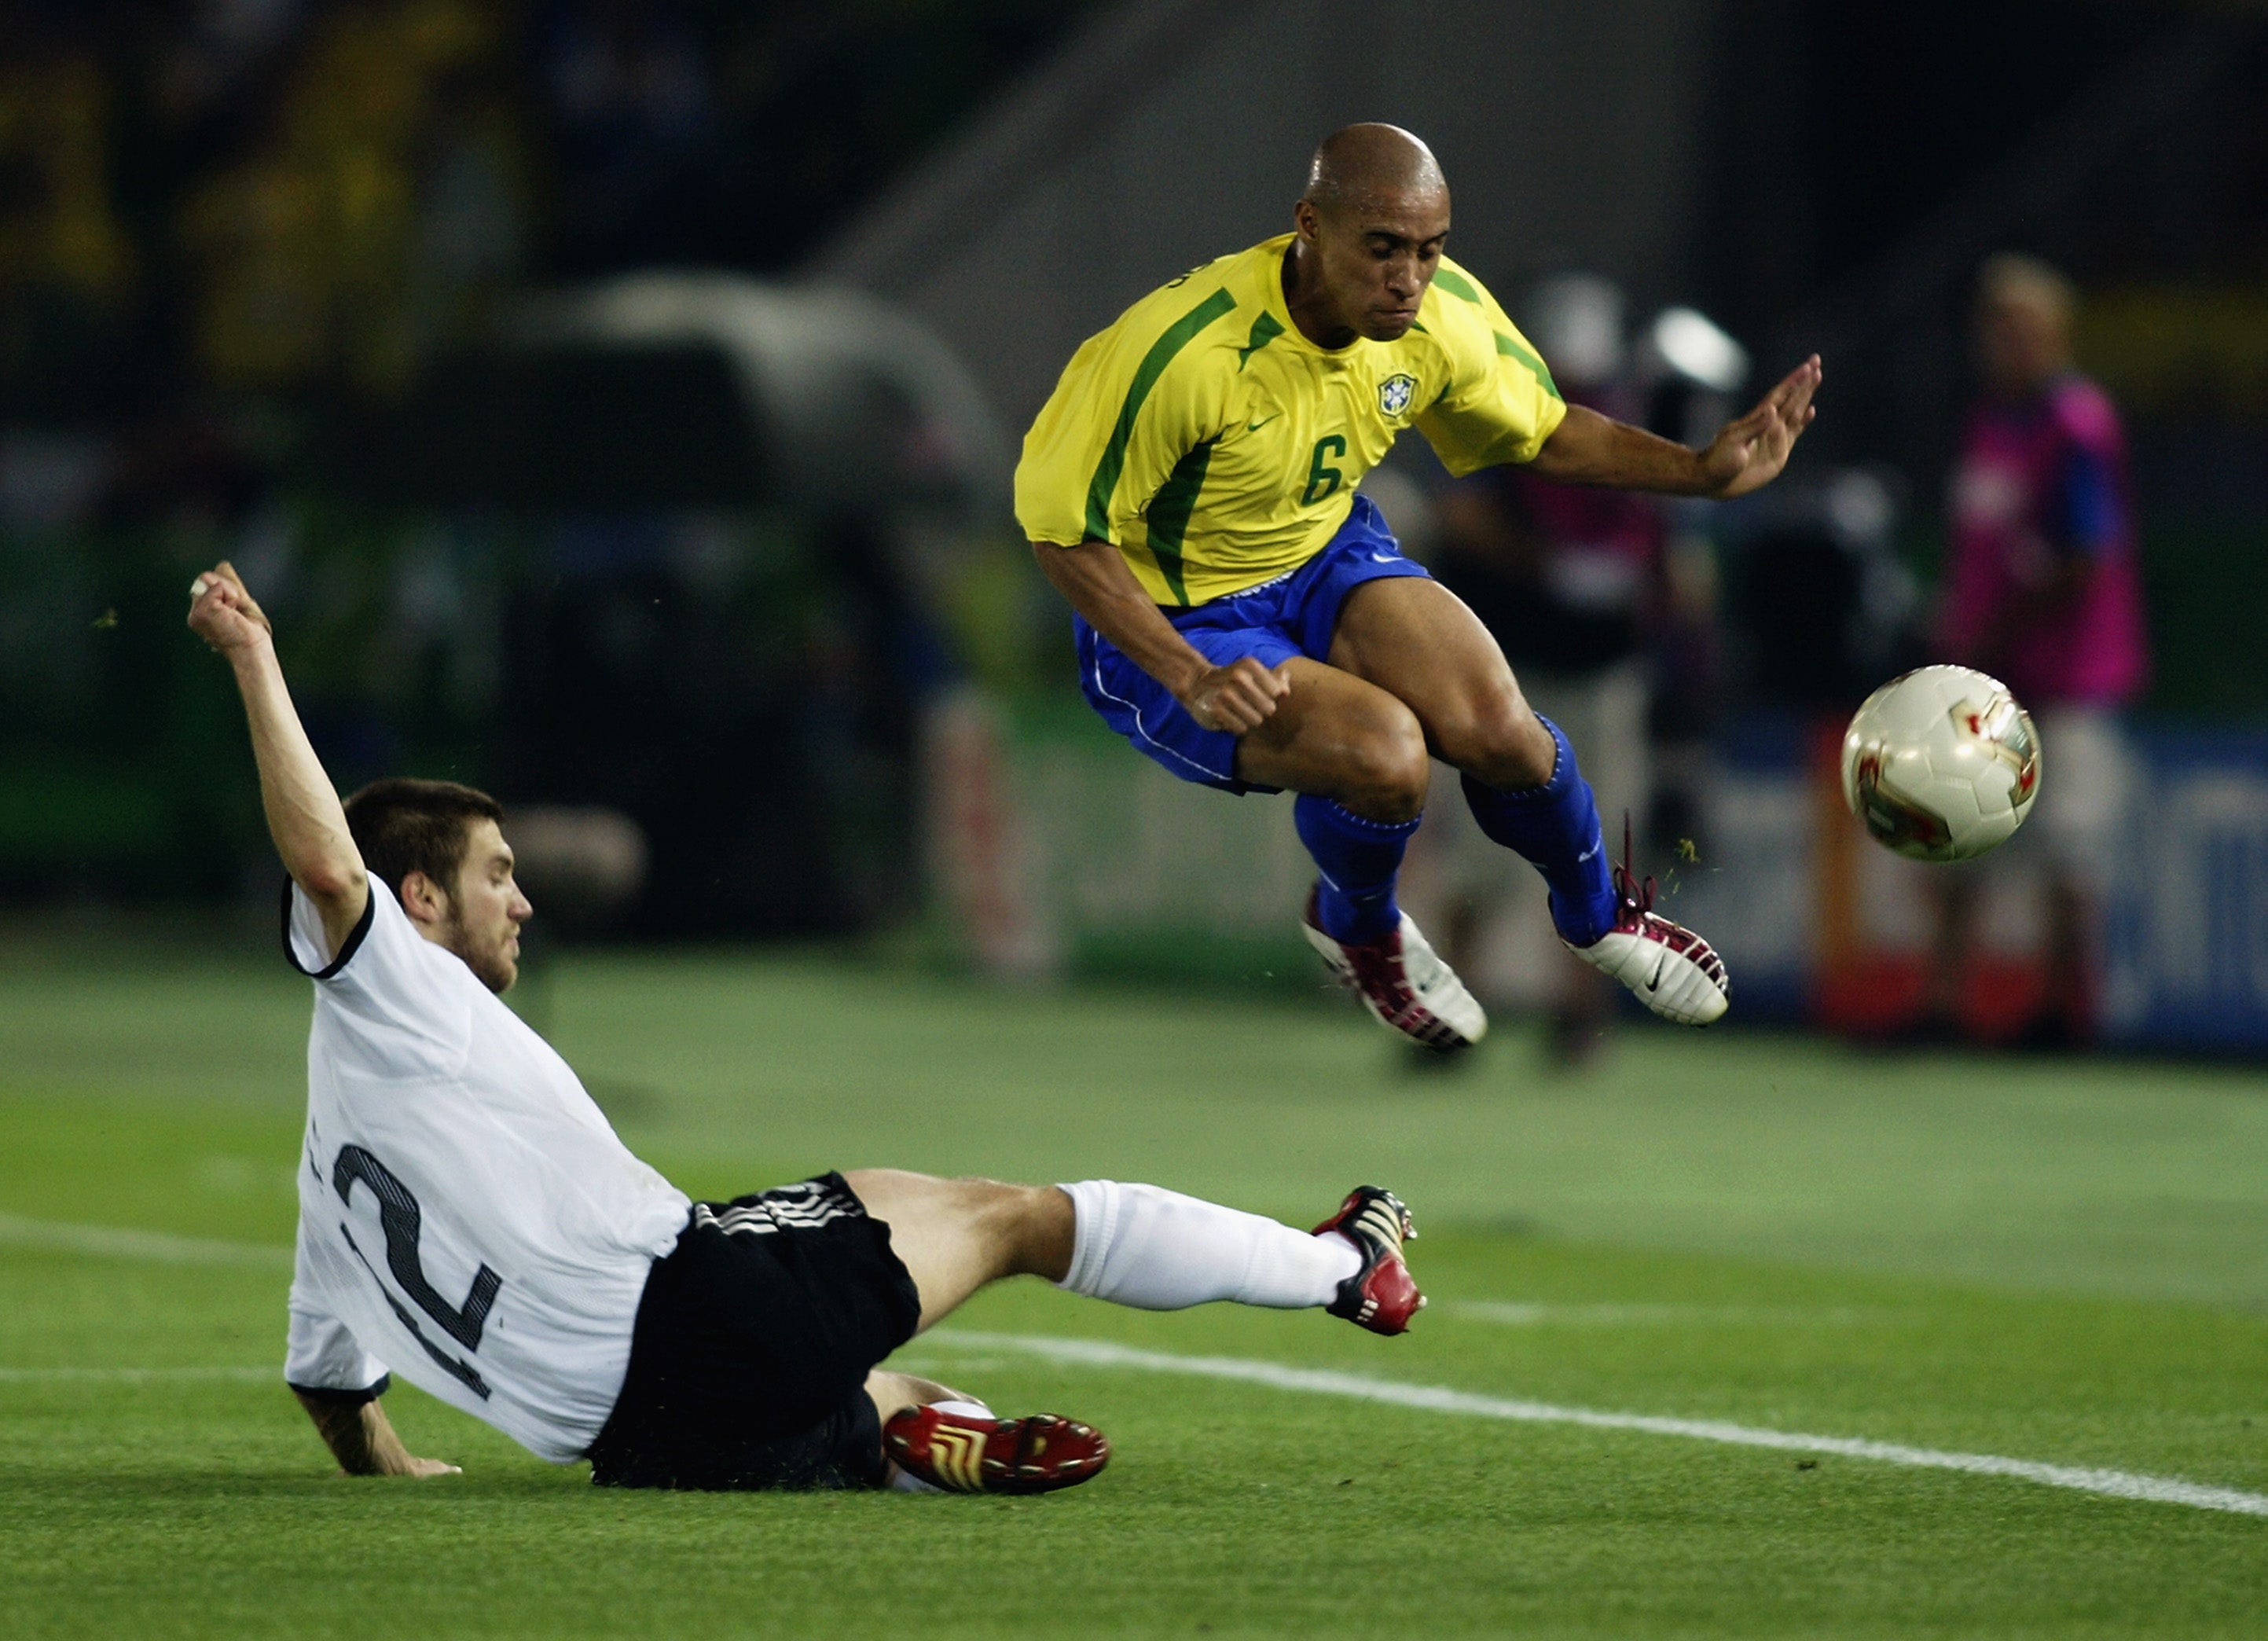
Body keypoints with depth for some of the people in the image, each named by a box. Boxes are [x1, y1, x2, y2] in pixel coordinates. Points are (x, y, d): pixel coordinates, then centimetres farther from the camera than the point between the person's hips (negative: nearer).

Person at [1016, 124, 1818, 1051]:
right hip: (1170, 624, -5)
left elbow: (1543, 434, 8)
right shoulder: (1187, 349, -32)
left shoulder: (1444, 313, -13)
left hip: (1327, 557, 5)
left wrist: (1705, 473, -6)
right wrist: (1192, 679, -32)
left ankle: (1596, 912, 15)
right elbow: (1062, 523, -24)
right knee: (1383, 753, -31)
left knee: (1495, 731, -21)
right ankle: (1355, 928, 6)